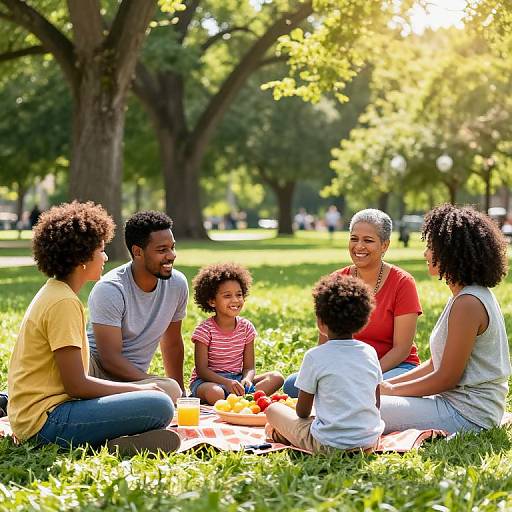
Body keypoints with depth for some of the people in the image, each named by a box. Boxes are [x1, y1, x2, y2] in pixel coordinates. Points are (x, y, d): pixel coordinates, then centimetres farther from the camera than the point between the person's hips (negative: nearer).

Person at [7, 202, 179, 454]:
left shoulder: (52, 293, 16)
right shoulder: (64, 302, -15)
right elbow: (76, 385, -17)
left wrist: (137, 388, 10)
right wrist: (139, 389, -6)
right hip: (45, 421, -10)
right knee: (160, 406, -22)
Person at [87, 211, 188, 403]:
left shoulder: (178, 284, 0)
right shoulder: (109, 289, -18)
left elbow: (172, 343, 16)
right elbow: (110, 360, -21)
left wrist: (180, 390, 19)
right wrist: (159, 385, -25)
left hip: (137, 377, 6)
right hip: (100, 370, -6)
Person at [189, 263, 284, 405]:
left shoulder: (246, 327, 2)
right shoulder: (204, 330, -12)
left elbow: (249, 367, 3)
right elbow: (201, 370, -15)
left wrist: (247, 379, -22)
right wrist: (227, 382, -30)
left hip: (237, 378, 6)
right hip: (208, 380, -6)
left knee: (277, 378, -15)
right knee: (214, 393, -42)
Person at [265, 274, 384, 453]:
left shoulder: (315, 356, -10)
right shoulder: (370, 353, 2)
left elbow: (302, 412, -3)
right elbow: (376, 404, 11)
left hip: (329, 444, -3)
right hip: (370, 440, 3)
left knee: (273, 409, 17)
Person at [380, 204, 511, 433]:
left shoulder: (468, 303, -20)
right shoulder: (472, 294, 12)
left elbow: (447, 378, -19)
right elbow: (436, 363, 15)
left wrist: (392, 389, -8)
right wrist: (388, 384, 6)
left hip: (468, 414, -10)